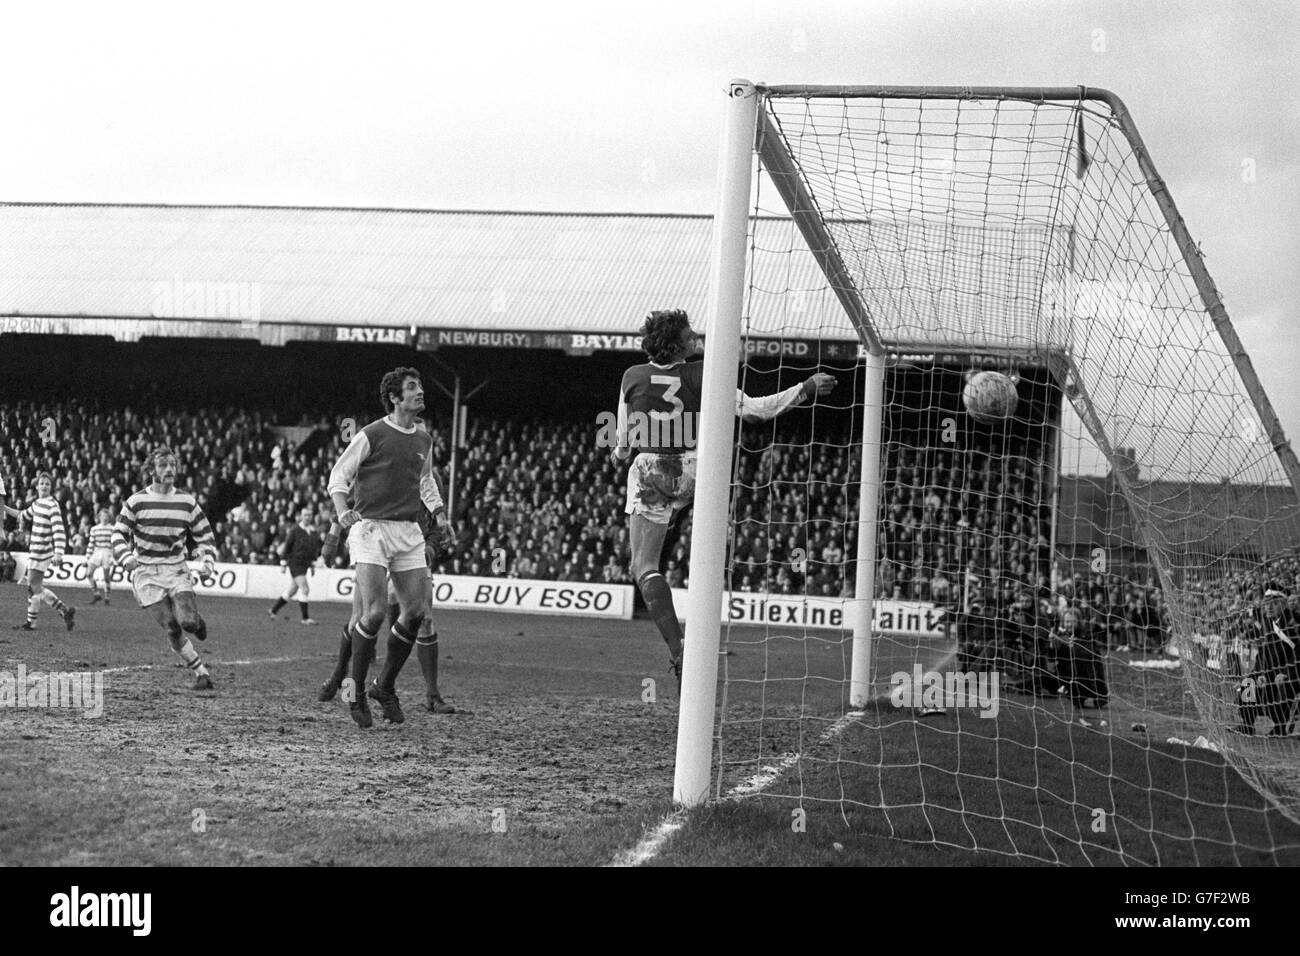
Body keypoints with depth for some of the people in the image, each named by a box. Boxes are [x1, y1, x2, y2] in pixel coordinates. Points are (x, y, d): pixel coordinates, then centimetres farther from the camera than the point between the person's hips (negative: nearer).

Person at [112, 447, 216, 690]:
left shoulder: (187, 501, 3)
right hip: (147, 573, -1)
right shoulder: (136, 501, -3)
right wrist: (126, 557, -18)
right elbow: (119, 533, 1)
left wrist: (208, 560, -6)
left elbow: (204, 534, 11)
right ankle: (201, 673, 4)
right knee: (172, 630, -11)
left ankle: (197, 621, 19)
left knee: (188, 621, -20)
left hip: (177, 569, 1)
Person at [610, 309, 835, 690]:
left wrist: (619, 456, 31)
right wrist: (806, 389, 0)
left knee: (645, 568, -2)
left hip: (648, 475, -1)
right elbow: (751, 409, -6)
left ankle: (677, 648, -17)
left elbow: (623, 442, 7)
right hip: (693, 472, 1)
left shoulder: (633, 377, 0)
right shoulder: (700, 376, -5)